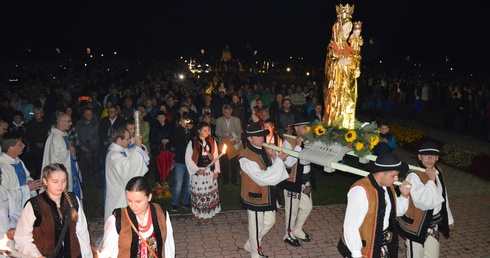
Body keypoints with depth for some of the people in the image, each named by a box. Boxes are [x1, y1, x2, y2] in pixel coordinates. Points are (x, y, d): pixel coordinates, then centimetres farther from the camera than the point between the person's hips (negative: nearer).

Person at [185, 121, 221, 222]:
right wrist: (197, 170, -15)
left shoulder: (212, 141, 1)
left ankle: (207, 213, 22)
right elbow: (188, 158, -7)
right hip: (197, 171, -3)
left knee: (209, 192, 8)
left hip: (210, 171, 3)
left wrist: (216, 170, 2)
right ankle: (197, 212, 23)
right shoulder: (192, 143, -9)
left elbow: (216, 156, 7)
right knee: (197, 192, 4)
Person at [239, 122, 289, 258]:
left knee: (270, 222, 23)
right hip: (255, 197, -8)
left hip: (268, 195, 8)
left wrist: (274, 158, -18)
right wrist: (279, 160, -30)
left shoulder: (265, 151, 0)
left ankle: (249, 245, 43)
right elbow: (262, 178, -32)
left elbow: (273, 170, 1)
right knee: (256, 228, 11)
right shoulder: (246, 158, -25)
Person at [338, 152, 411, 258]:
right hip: (364, 249, -8)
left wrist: (404, 195, -2)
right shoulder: (361, 190, -24)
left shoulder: (388, 186, 1)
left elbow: (398, 211, 16)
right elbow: (350, 226, -23)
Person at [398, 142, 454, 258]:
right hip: (417, 225, -7)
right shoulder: (414, 176, -24)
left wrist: (449, 218, 22)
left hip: (433, 224, 7)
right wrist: (431, 180, -26)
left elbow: (443, 197, 14)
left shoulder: (438, 171, 2)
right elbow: (424, 202, -31)